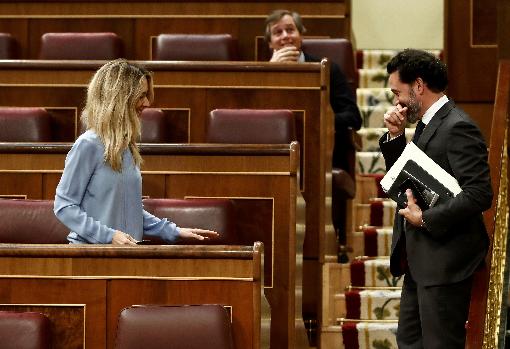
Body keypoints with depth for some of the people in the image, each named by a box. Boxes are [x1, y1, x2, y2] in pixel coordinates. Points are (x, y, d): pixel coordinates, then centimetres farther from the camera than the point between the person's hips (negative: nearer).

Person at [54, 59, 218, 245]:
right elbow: (64, 206, -14)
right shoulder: (88, 145, -14)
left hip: (128, 250, 7)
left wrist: (174, 231, 9)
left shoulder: (127, 146, 7)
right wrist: (108, 236, -22)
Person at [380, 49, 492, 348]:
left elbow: (480, 194, -24)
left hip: (445, 261, -10)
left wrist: (425, 219, -19)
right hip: (421, 260, 10)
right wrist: (396, 137, 4)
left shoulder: (458, 128, -17)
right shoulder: (427, 124, 13)